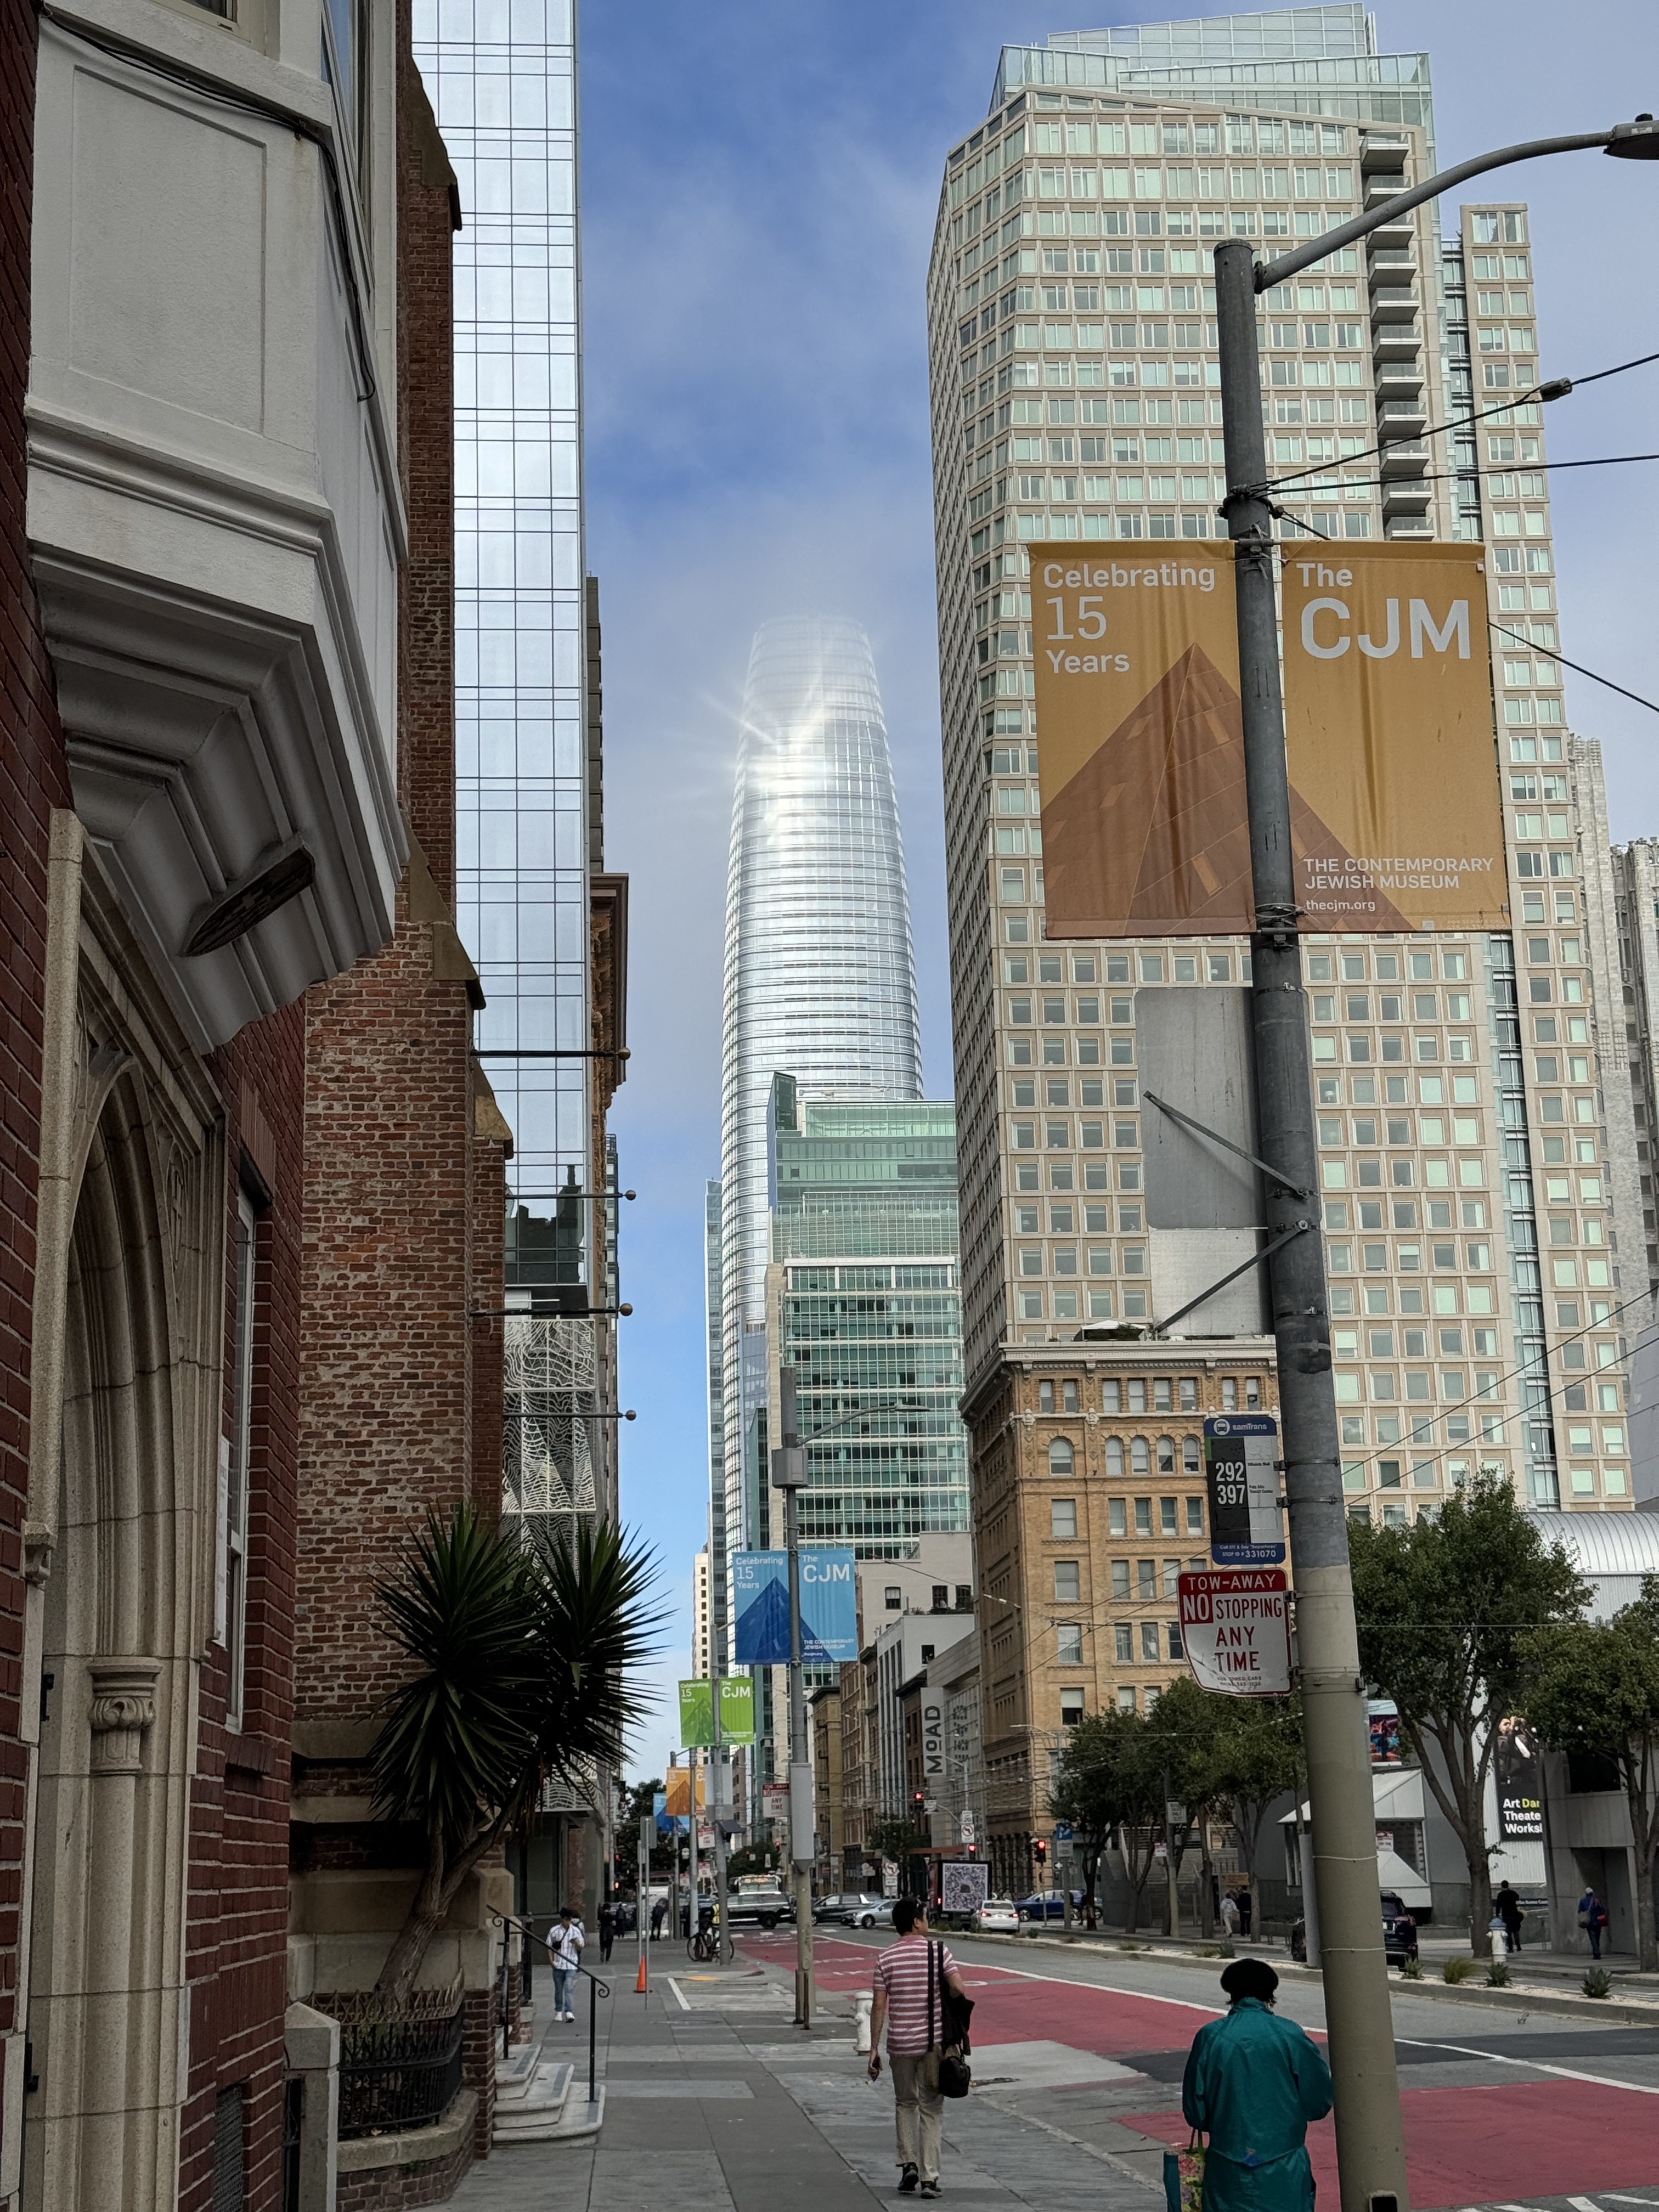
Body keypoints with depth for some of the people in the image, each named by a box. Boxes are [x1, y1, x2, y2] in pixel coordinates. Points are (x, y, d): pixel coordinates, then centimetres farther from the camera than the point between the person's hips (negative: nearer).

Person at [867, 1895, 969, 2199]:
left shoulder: (886, 1959, -2)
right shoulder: (938, 1952, -6)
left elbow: (879, 2006, -3)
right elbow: (958, 1990, -14)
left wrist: (874, 2049, 1)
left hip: (900, 2044, 1)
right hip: (933, 2042, -1)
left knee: (905, 2104, 19)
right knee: (931, 2108, 7)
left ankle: (908, 2164, 6)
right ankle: (929, 2177, 4)